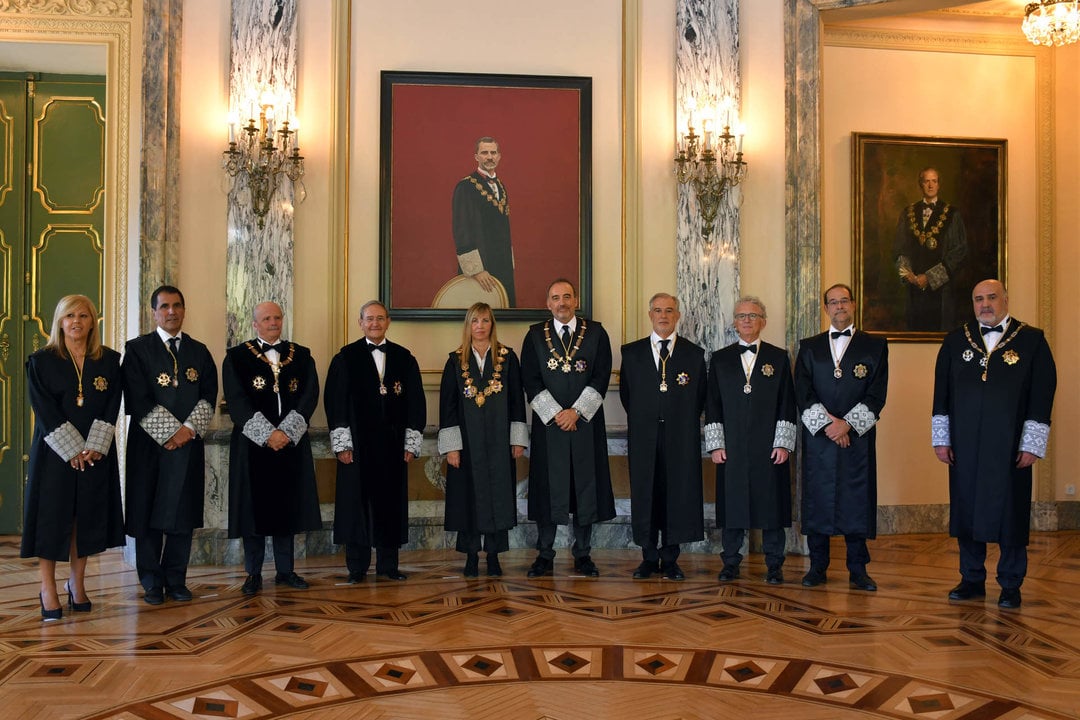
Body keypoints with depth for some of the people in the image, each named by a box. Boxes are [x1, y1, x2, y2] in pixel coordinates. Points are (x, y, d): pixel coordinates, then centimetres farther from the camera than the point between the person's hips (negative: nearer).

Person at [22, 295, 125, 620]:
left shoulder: (109, 360, 5)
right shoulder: (41, 361, 0)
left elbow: (112, 406, 1)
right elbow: (44, 410, -7)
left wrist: (95, 447, -11)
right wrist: (73, 450, -14)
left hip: (96, 452, 2)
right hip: (54, 452, -2)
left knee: (87, 517, 6)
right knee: (52, 516, 0)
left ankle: (77, 584, 18)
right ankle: (48, 590, 9)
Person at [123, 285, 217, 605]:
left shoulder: (199, 351, 12)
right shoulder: (138, 349, 1)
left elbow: (208, 396, 5)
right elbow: (138, 400, -7)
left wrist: (188, 429, -10)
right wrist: (169, 432, -12)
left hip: (189, 443, 3)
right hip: (149, 444, -2)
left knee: (183, 514, 4)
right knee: (148, 513, 2)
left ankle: (176, 581, 14)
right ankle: (152, 583, 13)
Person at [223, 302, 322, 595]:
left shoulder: (302, 355, 8)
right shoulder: (236, 357, 2)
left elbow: (309, 396, -1)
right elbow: (236, 400, -7)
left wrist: (286, 432, -14)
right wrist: (267, 434, -16)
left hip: (291, 443, 2)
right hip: (252, 444, -2)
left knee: (287, 506, 7)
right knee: (253, 507, 2)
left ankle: (285, 571, 17)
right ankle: (254, 574, 12)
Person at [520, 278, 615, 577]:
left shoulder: (596, 333, 5)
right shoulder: (535, 335, 6)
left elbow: (601, 377, -2)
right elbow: (530, 381, -1)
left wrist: (576, 412, -11)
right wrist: (555, 413, -10)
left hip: (586, 423, 0)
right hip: (548, 423, 0)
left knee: (586, 487, 4)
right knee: (547, 488, 2)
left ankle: (582, 555, 14)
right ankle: (545, 555, 12)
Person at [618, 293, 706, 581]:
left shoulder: (694, 354, 6)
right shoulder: (632, 352, 8)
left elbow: (700, 398, 11)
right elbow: (626, 393, 14)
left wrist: (684, 423, 7)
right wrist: (642, 420, 11)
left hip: (680, 439, 0)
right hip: (643, 438, 1)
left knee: (678, 495, 1)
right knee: (645, 495, 3)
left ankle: (670, 559, 12)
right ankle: (649, 558, 14)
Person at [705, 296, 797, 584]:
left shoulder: (779, 358, 7)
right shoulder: (720, 359, 10)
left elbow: (787, 404, 3)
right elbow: (712, 405, 7)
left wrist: (783, 443, -5)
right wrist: (715, 443, 0)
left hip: (769, 447, -1)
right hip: (732, 447, 1)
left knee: (771, 503, 3)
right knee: (732, 502, 4)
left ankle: (774, 564, 14)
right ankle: (731, 562, 15)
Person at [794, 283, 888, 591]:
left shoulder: (875, 346, 8)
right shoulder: (809, 347, 11)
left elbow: (877, 393, -1)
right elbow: (802, 392, 2)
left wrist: (847, 424, -11)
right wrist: (827, 422, -11)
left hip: (857, 437, -1)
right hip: (818, 436, 1)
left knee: (857, 501, 1)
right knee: (816, 500, 2)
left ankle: (858, 569, 11)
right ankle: (817, 567, 11)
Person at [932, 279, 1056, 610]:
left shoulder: (1032, 340, 2)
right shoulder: (955, 341, 8)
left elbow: (1042, 394, -2)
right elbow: (942, 392, 9)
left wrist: (1032, 444, -7)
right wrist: (941, 438, 4)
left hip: (1009, 445, -2)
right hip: (965, 445, 2)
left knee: (1010, 512, 4)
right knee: (967, 509, 8)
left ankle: (1010, 585, 18)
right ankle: (972, 579, 21)